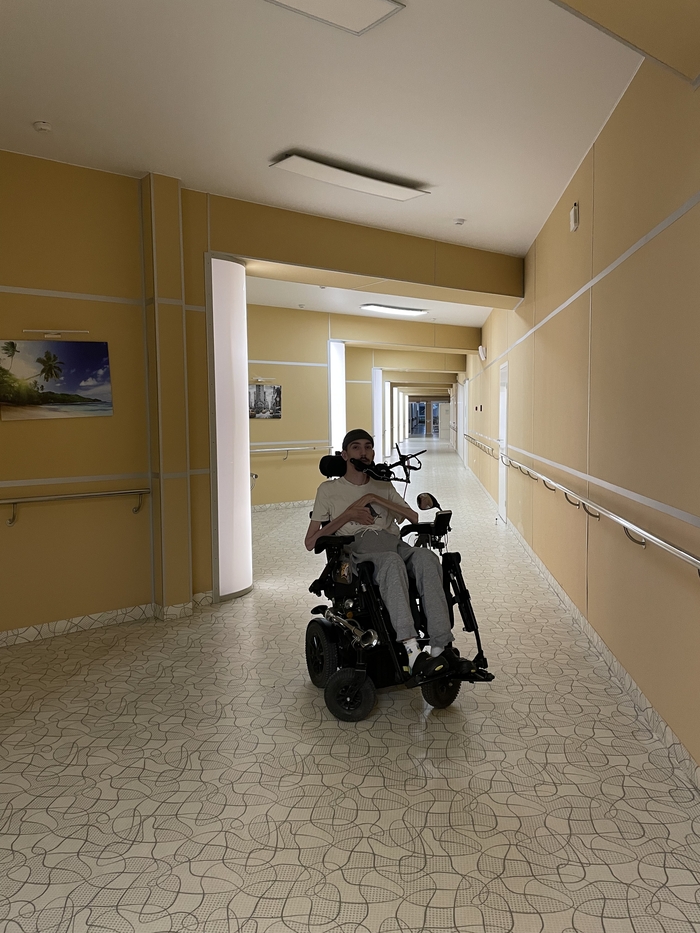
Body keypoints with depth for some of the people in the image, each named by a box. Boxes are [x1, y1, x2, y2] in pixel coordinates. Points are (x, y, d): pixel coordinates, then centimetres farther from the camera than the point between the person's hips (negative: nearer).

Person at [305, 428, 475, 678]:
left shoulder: (383, 486, 28)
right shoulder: (329, 489, 16)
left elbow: (414, 517, 11)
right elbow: (310, 542, 9)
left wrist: (375, 499, 1)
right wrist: (347, 514, 0)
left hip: (394, 543, 4)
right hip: (358, 550, -3)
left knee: (426, 558, -32)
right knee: (392, 561, -39)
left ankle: (441, 647, -36)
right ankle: (412, 652, -47)